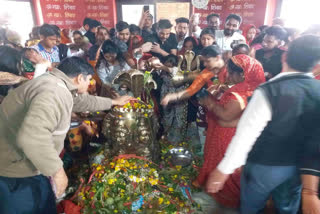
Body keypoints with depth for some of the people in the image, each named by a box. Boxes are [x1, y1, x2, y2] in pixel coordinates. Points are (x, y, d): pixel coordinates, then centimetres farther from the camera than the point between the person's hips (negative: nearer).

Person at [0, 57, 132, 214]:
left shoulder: (60, 87, 7)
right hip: (15, 172, -10)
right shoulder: (54, 92, -28)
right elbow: (32, 136, -41)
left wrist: (113, 102, 34)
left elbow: (85, 101, 24)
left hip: (30, 165, 10)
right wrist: (57, 170, -28)